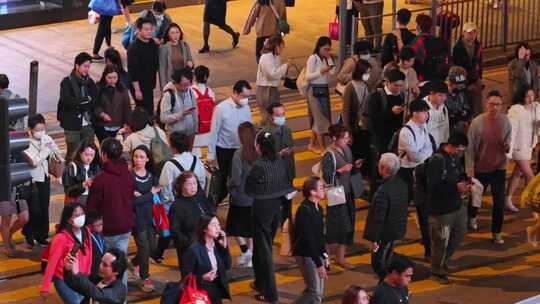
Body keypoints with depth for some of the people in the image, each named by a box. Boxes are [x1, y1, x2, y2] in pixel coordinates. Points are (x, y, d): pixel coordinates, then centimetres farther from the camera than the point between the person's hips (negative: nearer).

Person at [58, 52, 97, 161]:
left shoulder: (90, 82, 9)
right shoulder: (67, 82, -5)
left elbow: (95, 102, -2)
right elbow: (68, 102, -18)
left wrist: (79, 104, -15)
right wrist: (87, 100, -12)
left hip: (88, 124, 4)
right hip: (72, 124, -4)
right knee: (73, 154, -2)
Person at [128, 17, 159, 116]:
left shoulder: (153, 44, 5)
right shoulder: (134, 48, -19)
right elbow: (132, 70, -20)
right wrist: (137, 89, -20)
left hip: (149, 85, 8)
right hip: (139, 86, -8)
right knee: (147, 111, -7)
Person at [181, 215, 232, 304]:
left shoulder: (217, 245, 2)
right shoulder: (194, 249, -17)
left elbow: (227, 266, 3)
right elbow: (186, 275, -14)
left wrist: (224, 246, -7)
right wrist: (202, 278, -30)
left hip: (217, 291, 6)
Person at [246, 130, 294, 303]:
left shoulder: (259, 165, -22)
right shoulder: (279, 161, -4)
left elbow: (248, 189, -10)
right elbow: (284, 183, 5)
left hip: (262, 207, -7)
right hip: (277, 206, 7)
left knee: (263, 249, 2)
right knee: (265, 245, 23)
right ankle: (261, 283, 39)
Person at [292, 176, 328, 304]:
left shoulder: (318, 208, 7)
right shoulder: (304, 210, -20)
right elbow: (308, 239, -22)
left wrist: (324, 255, 13)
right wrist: (319, 264, -22)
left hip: (317, 253, 9)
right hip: (306, 255, -9)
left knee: (318, 292, 12)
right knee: (315, 292, -8)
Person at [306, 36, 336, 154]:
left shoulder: (328, 59, 8)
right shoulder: (313, 58, -9)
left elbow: (332, 75, 3)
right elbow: (308, 76, -12)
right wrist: (321, 71, -22)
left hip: (325, 90, 7)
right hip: (314, 91, -7)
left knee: (325, 117, 10)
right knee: (319, 117, -5)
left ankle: (312, 144, 21)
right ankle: (321, 146, 1)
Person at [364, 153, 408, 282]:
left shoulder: (383, 191, -30)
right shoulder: (401, 184, -3)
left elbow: (378, 217, -25)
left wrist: (373, 239, -17)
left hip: (384, 233, -8)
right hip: (397, 230, 8)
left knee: (378, 264, 5)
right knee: (388, 262, 24)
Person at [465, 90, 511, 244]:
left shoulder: (505, 121, -9)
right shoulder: (477, 122, -17)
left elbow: (509, 138, 8)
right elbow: (470, 147, -12)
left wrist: (508, 146, -16)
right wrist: (469, 168, -13)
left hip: (499, 167, 1)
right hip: (480, 168, -1)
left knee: (499, 201, -1)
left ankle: (496, 232, 15)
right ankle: (472, 217, 51)